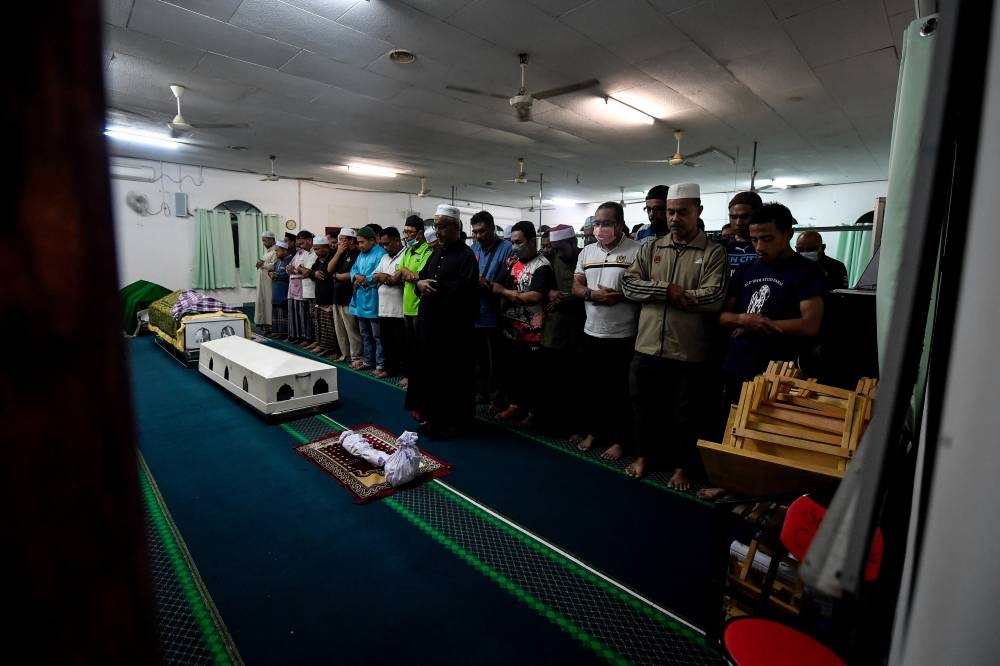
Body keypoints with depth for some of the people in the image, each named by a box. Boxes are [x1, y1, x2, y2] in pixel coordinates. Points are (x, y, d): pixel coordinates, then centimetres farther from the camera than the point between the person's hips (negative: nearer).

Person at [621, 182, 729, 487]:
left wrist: (656, 293, -12)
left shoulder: (714, 253, -3)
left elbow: (714, 298, -16)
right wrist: (667, 290, -18)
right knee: (644, 406, 17)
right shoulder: (650, 248, 8)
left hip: (688, 352, -3)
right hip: (647, 347, 3)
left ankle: (682, 465, 33)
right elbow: (629, 285, -3)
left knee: (686, 414, 13)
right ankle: (644, 454, 38)